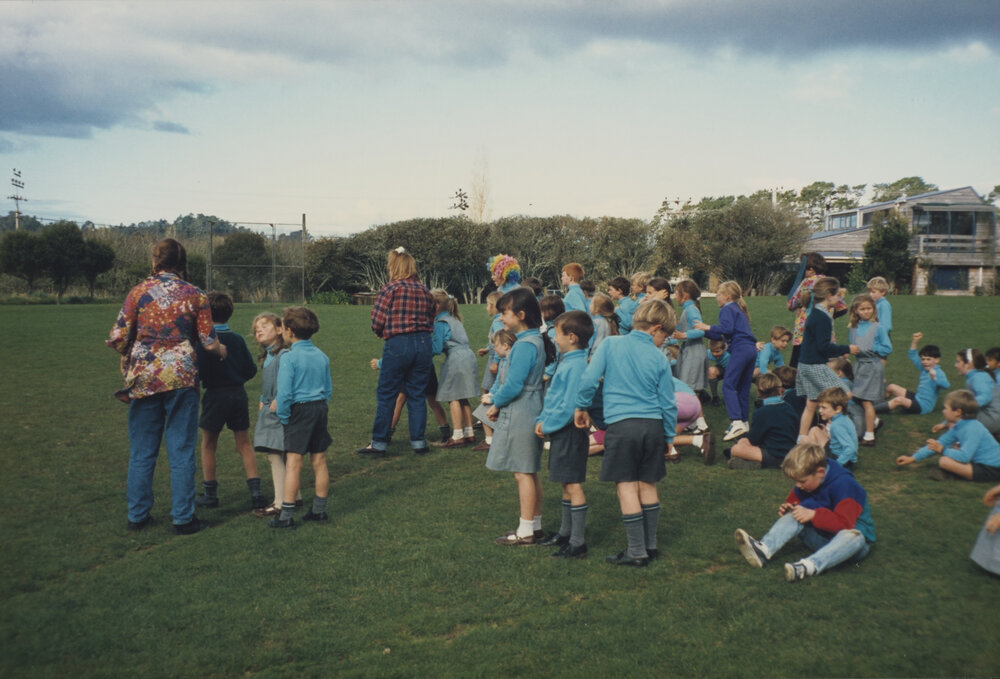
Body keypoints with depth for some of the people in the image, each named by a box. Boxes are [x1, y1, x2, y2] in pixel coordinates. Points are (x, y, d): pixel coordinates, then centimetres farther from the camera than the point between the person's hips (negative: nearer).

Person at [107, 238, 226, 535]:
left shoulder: (138, 292, 1)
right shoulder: (195, 296, -1)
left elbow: (119, 338, -1)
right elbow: (209, 342, 0)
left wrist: (129, 356, 21)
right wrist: (221, 349, 22)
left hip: (143, 379, 1)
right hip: (181, 377, -1)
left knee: (141, 452, 11)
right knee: (181, 451, 5)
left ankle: (138, 516, 19)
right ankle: (183, 518, 9)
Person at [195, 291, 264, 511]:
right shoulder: (237, 339, 2)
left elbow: (199, 372, -16)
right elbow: (251, 369, 5)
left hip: (215, 394, -4)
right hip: (239, 394, 4)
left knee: (208, 445, 11)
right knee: (244, 444, 10)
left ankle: (210, 494, 17)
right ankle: (255, 491, 3)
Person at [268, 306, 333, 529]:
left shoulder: (289, 358, -12)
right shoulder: (322, 356, 7)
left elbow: (284, 392, -15)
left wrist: (283, 417, -4)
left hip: (299, 410, -6)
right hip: (321, 408, 6)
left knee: (293, 462, -3)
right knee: (319, 461, 11)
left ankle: (286, 516, 0)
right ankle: (319, 510, 21)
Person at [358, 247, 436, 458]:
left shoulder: (390, 288, -6)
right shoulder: (424, 290, 10)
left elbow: (377, 322, -8)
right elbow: (431, 321, 8)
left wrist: (384, 334, 11)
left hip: (398, 345, -5)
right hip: (424, 344, 5)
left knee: (386, 395, 5)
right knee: (417, 395, 12)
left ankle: (379, 444, 9)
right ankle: (419, 442, 15)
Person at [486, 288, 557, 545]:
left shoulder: (525, 345, -19)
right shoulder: (537, 341, 11)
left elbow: (513, 385, -22)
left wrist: (496, 404, -6)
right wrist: (499, 402, 11)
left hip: (520, 415, -10)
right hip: (531, 411, 10)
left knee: (523, 472, -3)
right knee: (530, 472, 15)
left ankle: (526, 531, 4)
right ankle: (535, 525, 24)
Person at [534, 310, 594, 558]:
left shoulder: (576, 365, -19)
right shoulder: (566, 362, 12)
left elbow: (569, 405, -23)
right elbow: (552, 397, 17)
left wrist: (548, 425, -15)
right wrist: (542, 421, 5)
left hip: (570, 433, -10)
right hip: (561, 433, 10)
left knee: (573, 485, -4)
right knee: (566, 485, 18)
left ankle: (577, 542, 1)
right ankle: (565, 532, 30)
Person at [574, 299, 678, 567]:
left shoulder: (610, 344, 0)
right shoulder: (659, 358, 4)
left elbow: (589, 379, -6)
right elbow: (668, 403, 6)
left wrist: (581, 407, 10)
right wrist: (668, 436, 19)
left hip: (621, 423, -2)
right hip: (653, 425, 3)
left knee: (626, 486, 1)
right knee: (648, 485, 14)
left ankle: (637, 552, 4)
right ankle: (650, 545, 23)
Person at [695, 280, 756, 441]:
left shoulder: (727, 309, 0)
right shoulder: (738, 309, 27)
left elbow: (727, 329, -18)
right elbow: (723, 336, 29)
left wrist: (708, 327, -8)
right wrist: (705, 331, 29)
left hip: (740, 349, -10)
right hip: (751, 349, 10)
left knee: (728, 385, -14)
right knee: (743, 388, 13)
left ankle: (736, 422, -25)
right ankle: (745, 422, 16)